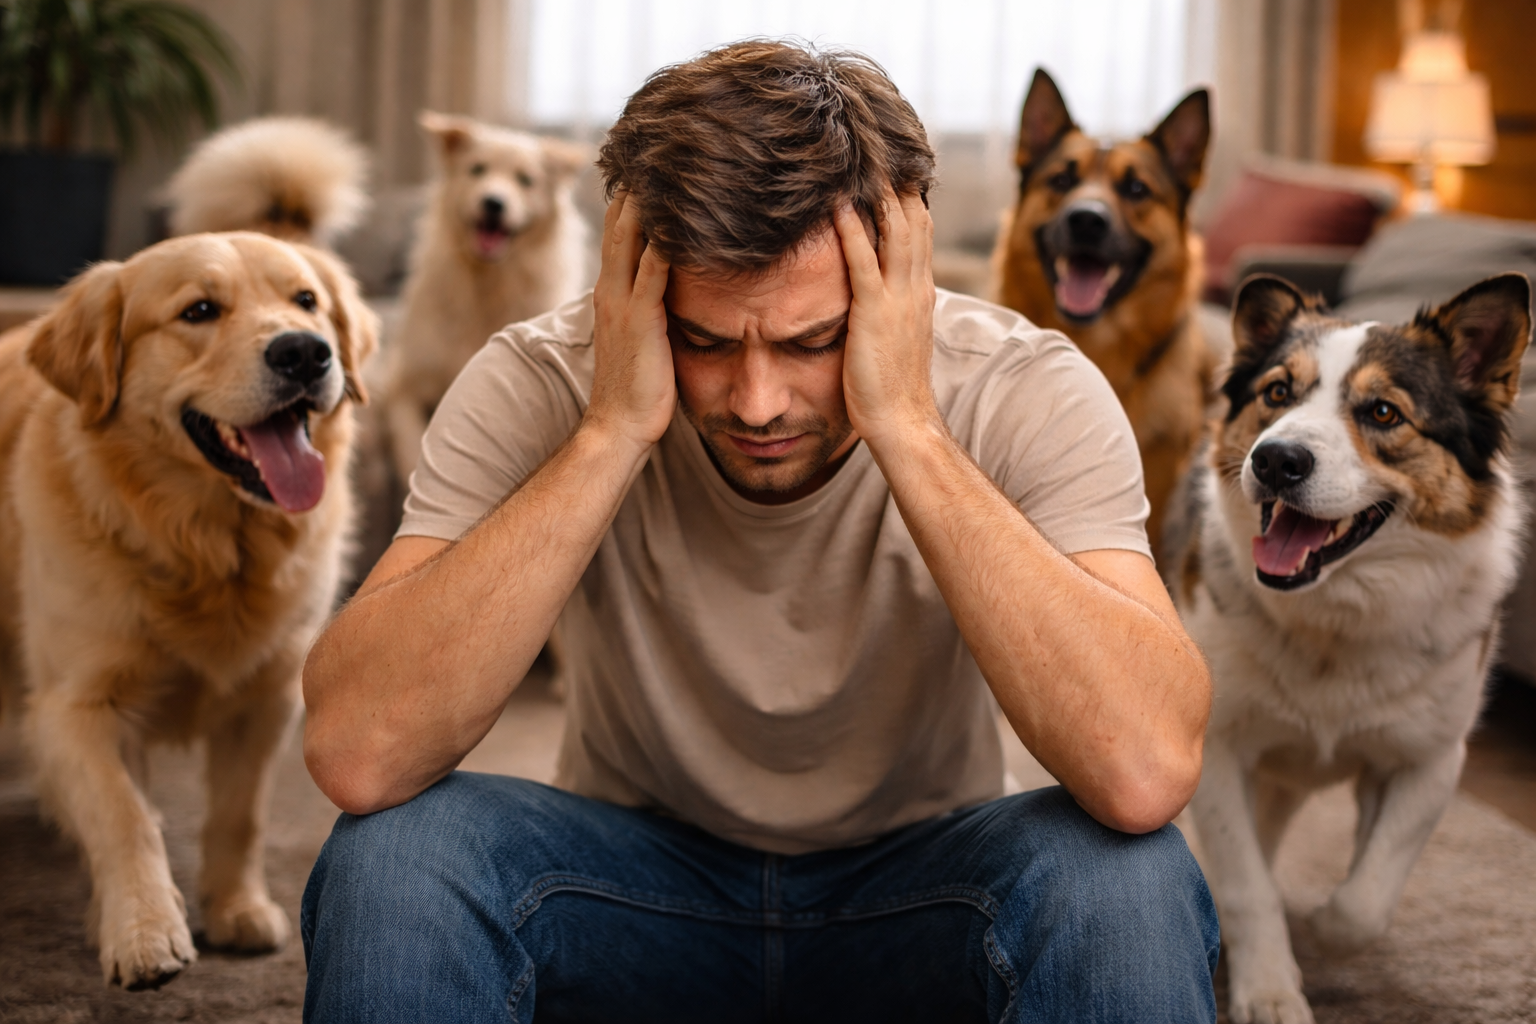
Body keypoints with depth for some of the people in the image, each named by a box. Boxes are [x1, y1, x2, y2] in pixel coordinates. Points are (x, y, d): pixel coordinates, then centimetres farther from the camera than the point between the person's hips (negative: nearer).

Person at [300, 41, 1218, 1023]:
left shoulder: (1029, 396, -19)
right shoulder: (537, 387, -18)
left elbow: (1147, 771, -34)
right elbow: (356, 756, -30)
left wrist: (906, 427, -34)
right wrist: (613, 430, -32)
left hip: (911, 896, 0)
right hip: (636, 883, 0)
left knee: (1121, 875, -31)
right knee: (395, 849, -28)